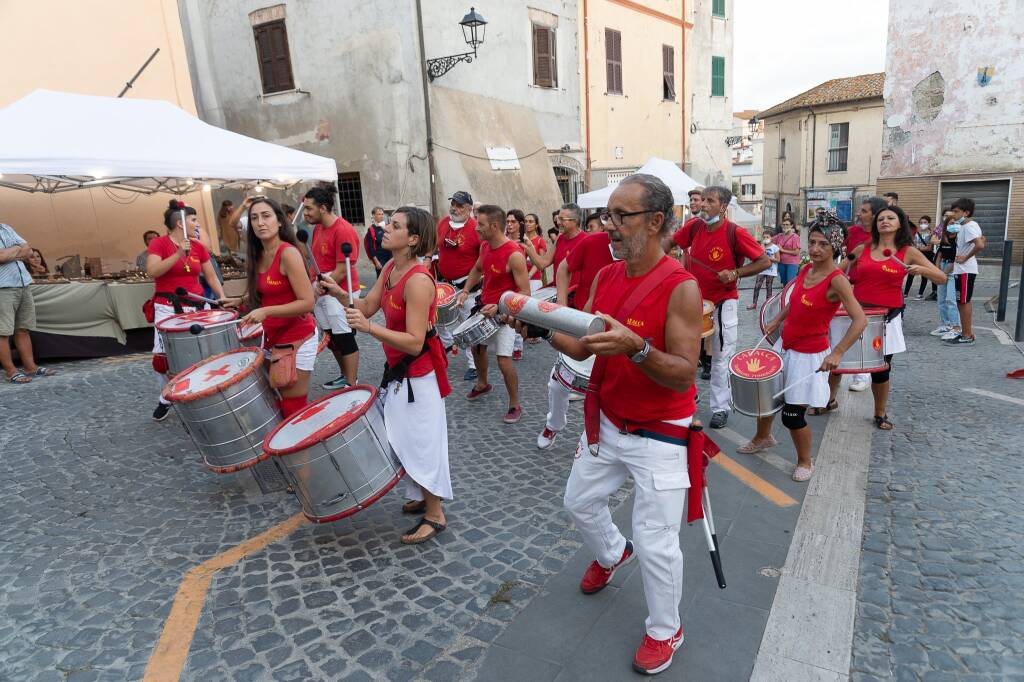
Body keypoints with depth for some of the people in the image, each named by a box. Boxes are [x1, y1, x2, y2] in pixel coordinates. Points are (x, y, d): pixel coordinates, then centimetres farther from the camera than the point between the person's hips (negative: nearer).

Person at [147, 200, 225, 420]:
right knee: (162, 354, -8)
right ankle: (165, 398, 15)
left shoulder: (198, 246, 10)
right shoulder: (159, 243, -3)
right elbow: (152, 271, -18)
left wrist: (222, 297, 2)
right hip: (168, 308, -3)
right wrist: (178, 254, -25)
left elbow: (211, 276, 15)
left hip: (196, 307, 4)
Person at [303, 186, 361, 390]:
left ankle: (351, 385, 9)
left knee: (344, 339, -1)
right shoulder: (318, 228, 9)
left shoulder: (343, 231, -18)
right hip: (321, 292, 9)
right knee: (331, 339, 16)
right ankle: (345, 376, 31)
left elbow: (342, 271, -20)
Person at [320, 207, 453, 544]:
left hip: (417, 373, -9)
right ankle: (422, 497, 39)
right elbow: (368, 306, 6)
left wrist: (369, 328, -37)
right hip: (398, 370, 9)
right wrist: (339, 293, -11)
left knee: (421, 442, 3)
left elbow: (414, 343, -29)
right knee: (405, 439, 20)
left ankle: (435, 515, 20)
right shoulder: (390, 268, 2)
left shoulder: (418, 280, -26)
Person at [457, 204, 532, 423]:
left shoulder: (514, 255, -26)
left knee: (503, 359, -12)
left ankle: (515, 405, 7)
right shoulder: (484, 246, -2)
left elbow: (525, 293, -24)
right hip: (485, 308, 8)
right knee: (477, 346, 21)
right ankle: (482, 384, 47)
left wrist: (499, 307, -32)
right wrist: (465, 291, 8)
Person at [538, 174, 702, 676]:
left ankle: (665, 631, 31)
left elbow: (684, 375, -25)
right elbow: (580, 348, 1)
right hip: (605, 422, 7)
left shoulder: (681, 287, -22)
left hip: (660, 436, -7)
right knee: (580, 502, 24)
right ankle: (612, 554, 56)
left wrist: (634, 346, -40)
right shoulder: (605, 277, -1)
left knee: (655, 544, 3)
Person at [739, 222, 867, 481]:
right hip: (784, 346, 7)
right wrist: (777, 320, 10)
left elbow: (860, 320, -27)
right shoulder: (806, 270, 1)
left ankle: (805, 462, 25)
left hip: (810, 356, -7)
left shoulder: (837, 280, -20)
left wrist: (837, 353, -34)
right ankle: (762, 437, 47)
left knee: (792, 416, -1)